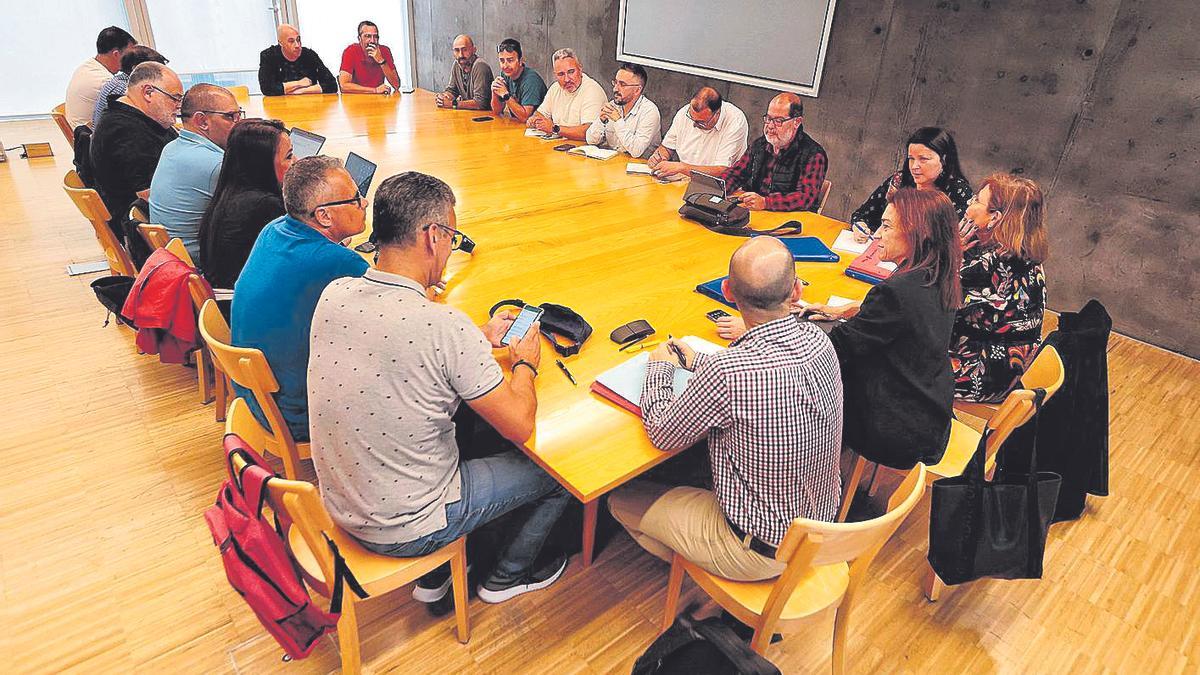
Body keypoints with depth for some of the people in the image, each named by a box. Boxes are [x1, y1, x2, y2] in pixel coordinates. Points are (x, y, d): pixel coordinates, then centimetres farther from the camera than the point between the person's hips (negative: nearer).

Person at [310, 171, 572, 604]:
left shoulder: (334, 293, -9)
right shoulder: (444, 326, -30)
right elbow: (520, 426, -19)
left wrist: (479, 340, 12)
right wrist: (524, 364, -1)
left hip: (339, 504, 7)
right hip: (406, 531, -7)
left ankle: (436, 575, 34)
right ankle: (508, 576, 34)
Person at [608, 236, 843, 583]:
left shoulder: (727, 372, -35)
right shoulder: (817, 339, -13)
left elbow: (663, 434, -17)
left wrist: (659, 367, -1)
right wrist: (700, 361, 12)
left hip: (761, 550, -7)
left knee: (620, 497, 11)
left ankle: (686, 562, 34)